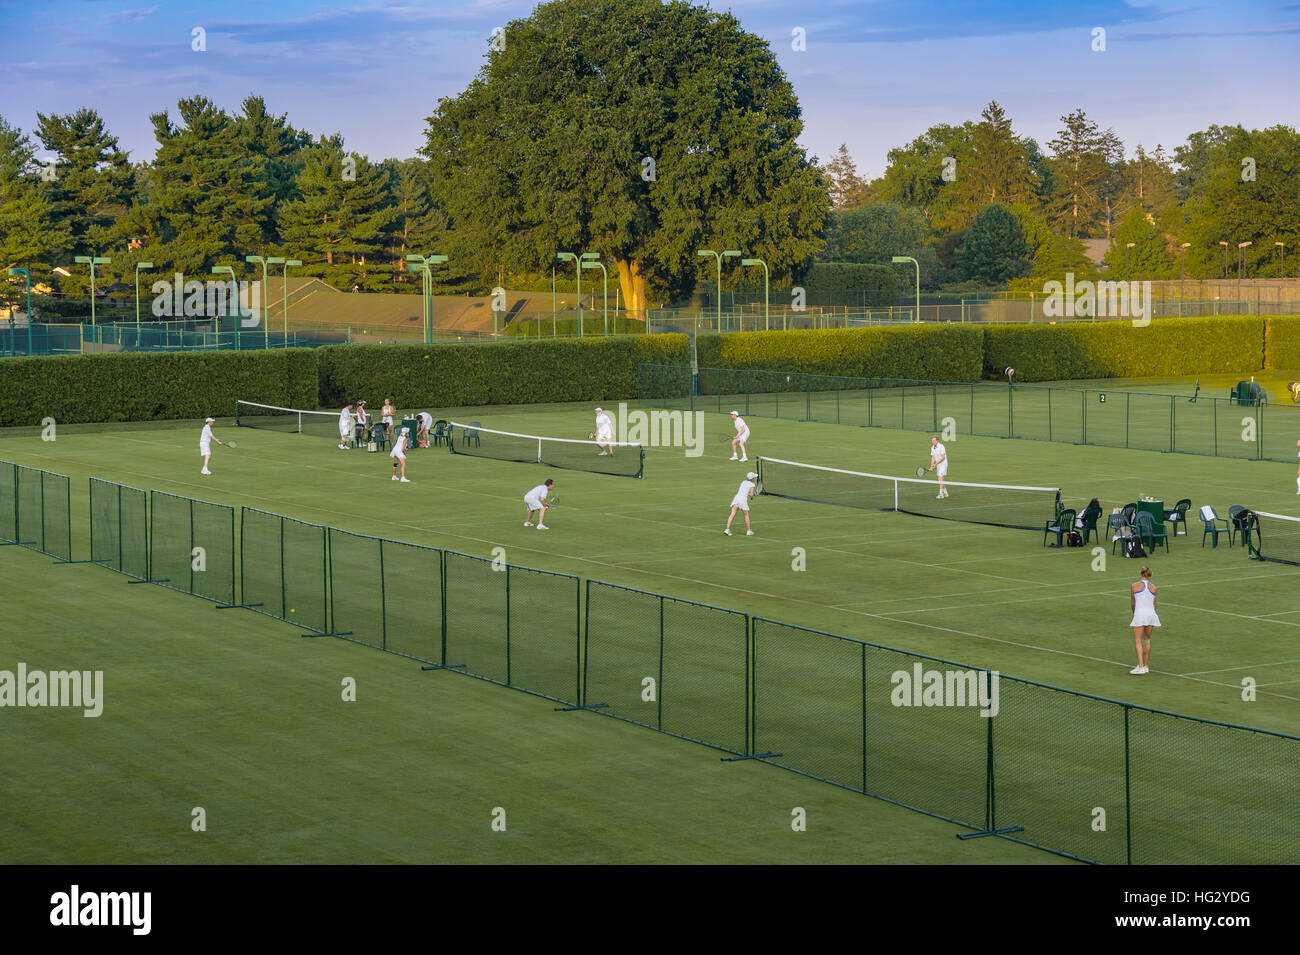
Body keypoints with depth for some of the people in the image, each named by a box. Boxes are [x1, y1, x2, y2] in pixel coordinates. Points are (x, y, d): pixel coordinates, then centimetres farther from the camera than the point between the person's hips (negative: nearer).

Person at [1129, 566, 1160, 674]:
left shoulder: (1134, 586, 2)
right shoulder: (1153, 588, 10)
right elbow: (1154, 605, 15)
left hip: (1139, 614, -4)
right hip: (1151, 613, 4)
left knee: (1138, 641, -3)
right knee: (1147, 640, 16)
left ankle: (1141, 666, -14)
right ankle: (1145, 665, 20)